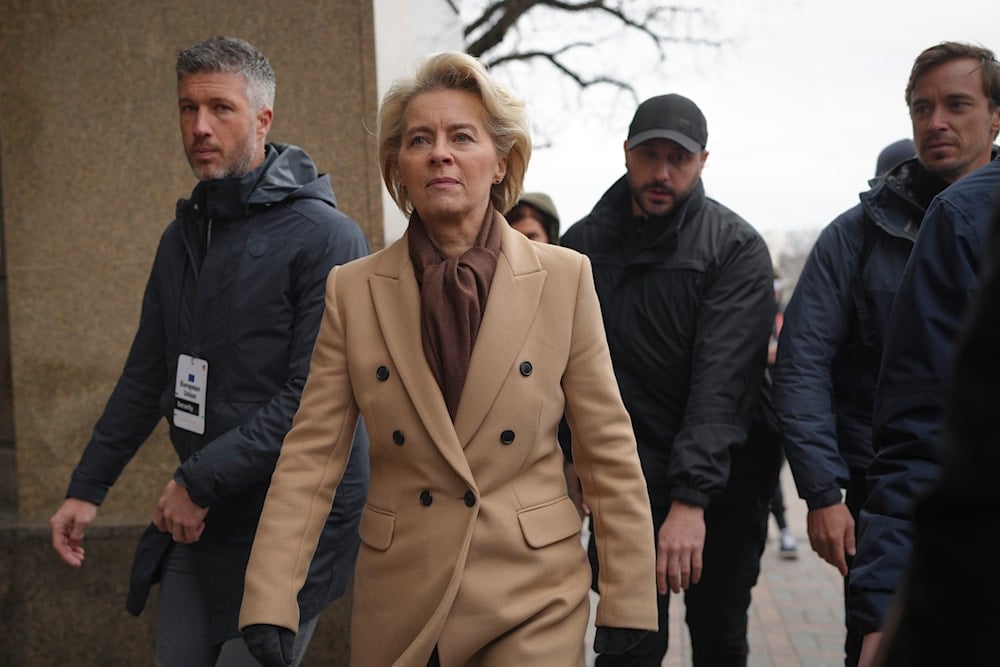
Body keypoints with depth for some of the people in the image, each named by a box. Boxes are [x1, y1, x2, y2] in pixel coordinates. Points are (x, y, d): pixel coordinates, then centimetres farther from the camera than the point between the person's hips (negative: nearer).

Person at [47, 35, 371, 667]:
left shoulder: (325, 236, -14)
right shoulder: (184, 236, 11)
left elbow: (314, 398, -20)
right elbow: (147, 375, 16)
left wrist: (201, 480, -19)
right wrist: (88, 488, 12)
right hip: (195, 519, 7)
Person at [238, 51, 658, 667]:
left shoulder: (565, 277, -5)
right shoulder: (353, 290, -2)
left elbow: (609, 449, -2)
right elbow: (311, 456, -3)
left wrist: (627, 605, -2)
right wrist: (269, 609, -11)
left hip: (534, 598, -1)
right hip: (399, 602, 2)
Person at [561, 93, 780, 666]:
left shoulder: (738, 248, -10)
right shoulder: (583, 245, 0)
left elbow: (722, 379, -21)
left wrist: (691, 499, -29)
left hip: (726, 472, -1)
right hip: (630, 471, 1)